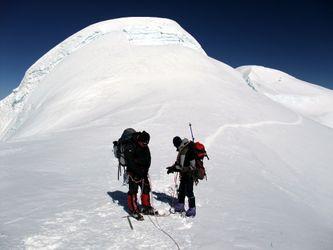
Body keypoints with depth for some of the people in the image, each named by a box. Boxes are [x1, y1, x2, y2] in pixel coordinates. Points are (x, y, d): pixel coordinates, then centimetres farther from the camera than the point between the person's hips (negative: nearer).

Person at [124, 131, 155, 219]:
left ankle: (146, 207, 23)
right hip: (133, 173, -7)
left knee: (146, 189, 10)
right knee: (133, 190, -5)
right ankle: (133, 210, 6)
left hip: (143, 172, 7)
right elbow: (130, 162, -20)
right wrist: (139, 171, -21)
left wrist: (145, 170, -5)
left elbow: (148, 160, 9)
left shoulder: (146, 147, 4)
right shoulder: (130, 147, -17)